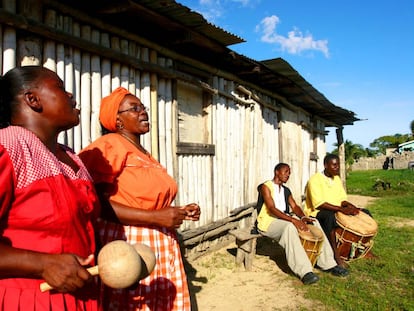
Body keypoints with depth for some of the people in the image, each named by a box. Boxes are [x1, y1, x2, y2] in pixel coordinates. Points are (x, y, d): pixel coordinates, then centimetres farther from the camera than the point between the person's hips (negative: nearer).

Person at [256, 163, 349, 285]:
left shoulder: (286, 190, 19)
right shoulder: (266, 187, -7)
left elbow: (294, 206, 8)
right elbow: (271, 209, -20)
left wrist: (303, 217, -16)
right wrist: (293, 220, -30)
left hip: (285, 219, 8)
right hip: (269, 221, -8)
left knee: (314, 223, -7)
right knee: (290, 227, -38)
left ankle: (328, 264, -6)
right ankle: (305, 272, -42)